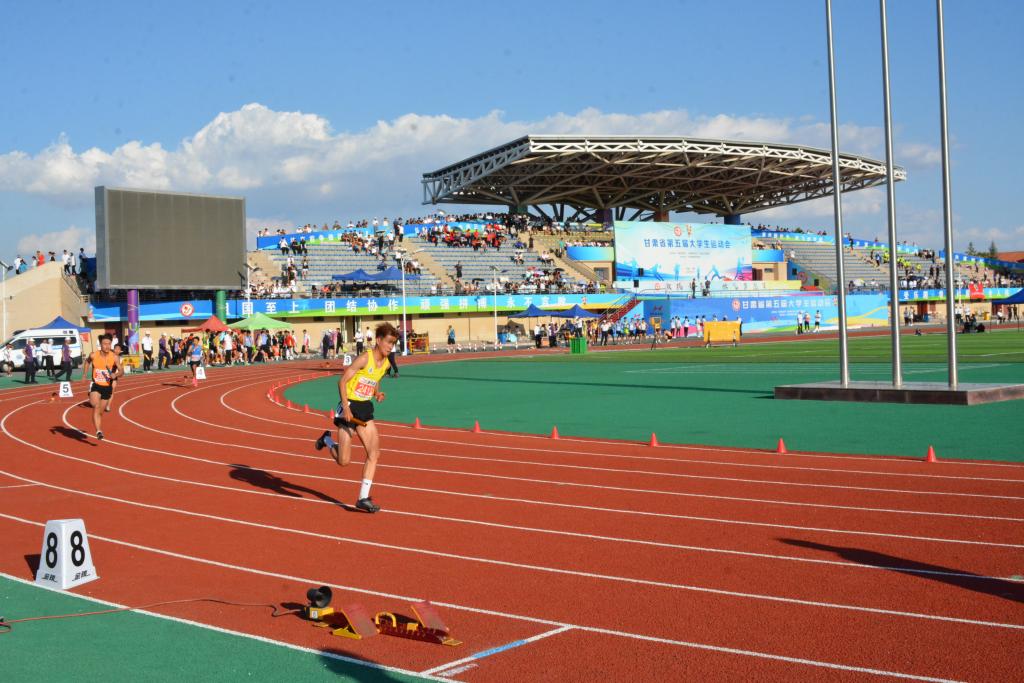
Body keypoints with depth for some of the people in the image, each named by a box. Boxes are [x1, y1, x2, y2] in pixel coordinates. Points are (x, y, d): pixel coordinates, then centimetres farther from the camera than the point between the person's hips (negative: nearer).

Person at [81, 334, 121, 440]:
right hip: (95, 385, -2)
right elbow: (87, 361, 15)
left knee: (101, 412, 14)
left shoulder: (114, 357, -9)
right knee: (96, 406, -26)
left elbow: (120, 371, -4)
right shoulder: (93, 355, -8)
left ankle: (99, 430, 36)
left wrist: (116, 374, -25)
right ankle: (98, 431, -34)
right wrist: (85, 374, 8)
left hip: (107, 387, 2)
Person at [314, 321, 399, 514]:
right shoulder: (364, 358, -18)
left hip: (365, 409, 7)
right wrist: (346, 408, -24)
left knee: (374, 453, -5)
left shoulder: (386, 364, 4)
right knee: (344, 461, -3)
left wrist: (378, 393, 3)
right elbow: (342, 381, -18)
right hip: (349, 407, -7)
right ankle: (327, 440, 30)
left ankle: (363, 498, 1)